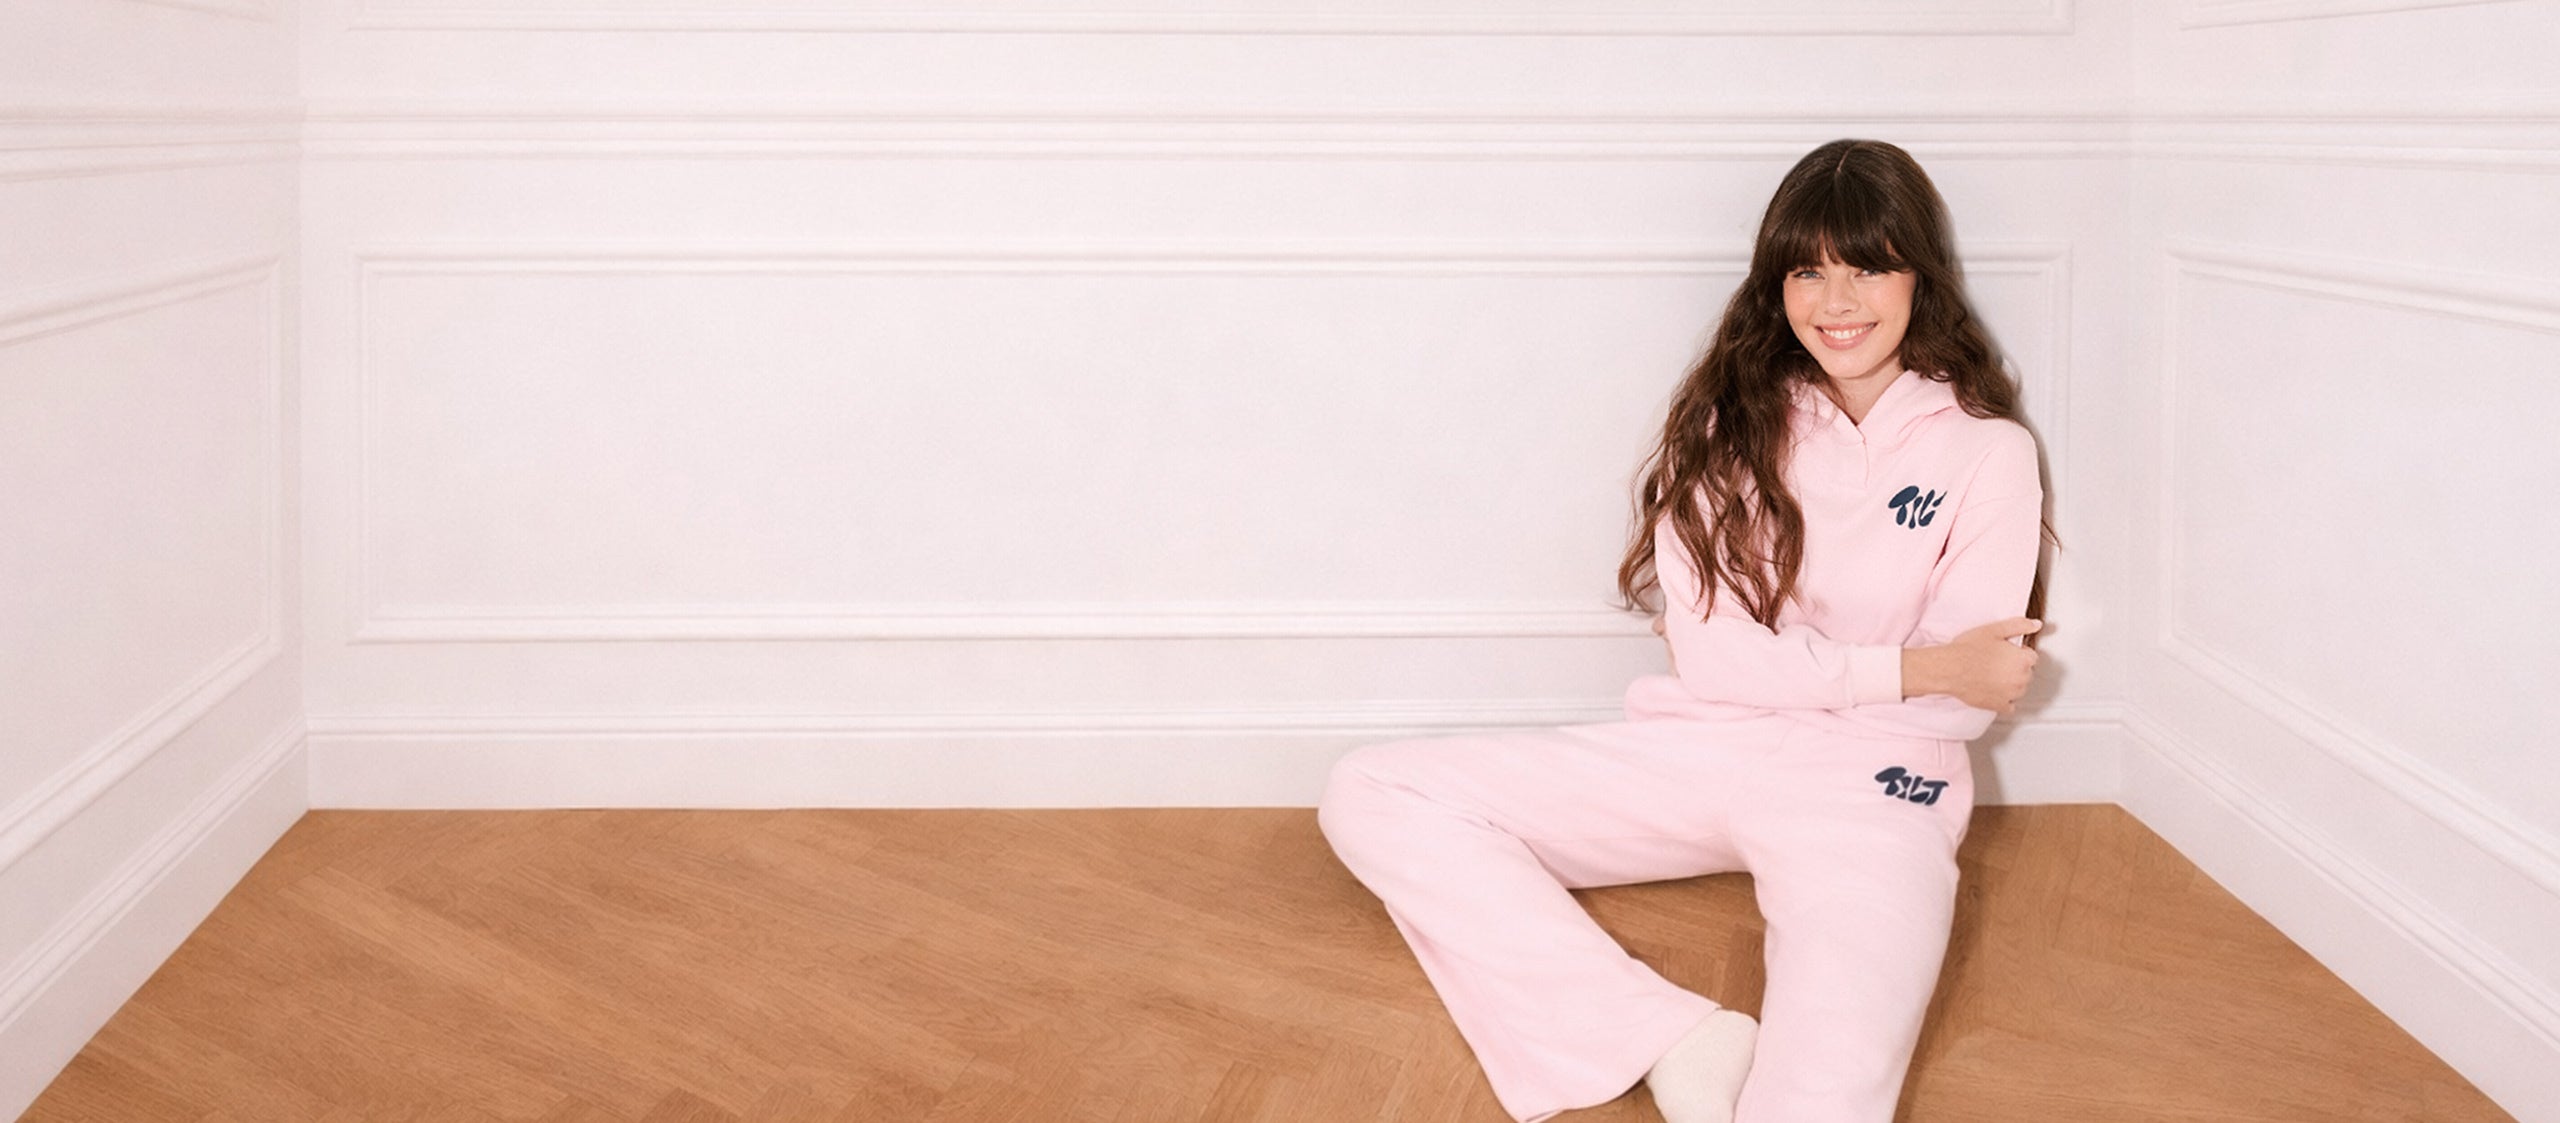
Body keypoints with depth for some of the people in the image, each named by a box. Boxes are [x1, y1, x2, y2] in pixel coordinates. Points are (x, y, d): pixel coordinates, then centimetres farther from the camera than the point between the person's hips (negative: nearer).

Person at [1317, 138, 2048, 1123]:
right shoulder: (1730, 421, 8)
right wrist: (1911, 669, -7)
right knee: (1371, 798, -17)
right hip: (1702, 750, 5)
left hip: (1870, 787, -4)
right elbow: (1706, 654, -2)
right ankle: (1679, 1042, -25)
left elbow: (1964, 701, -3)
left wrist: (1790, 672, -3)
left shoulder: (1987, 452, 1)